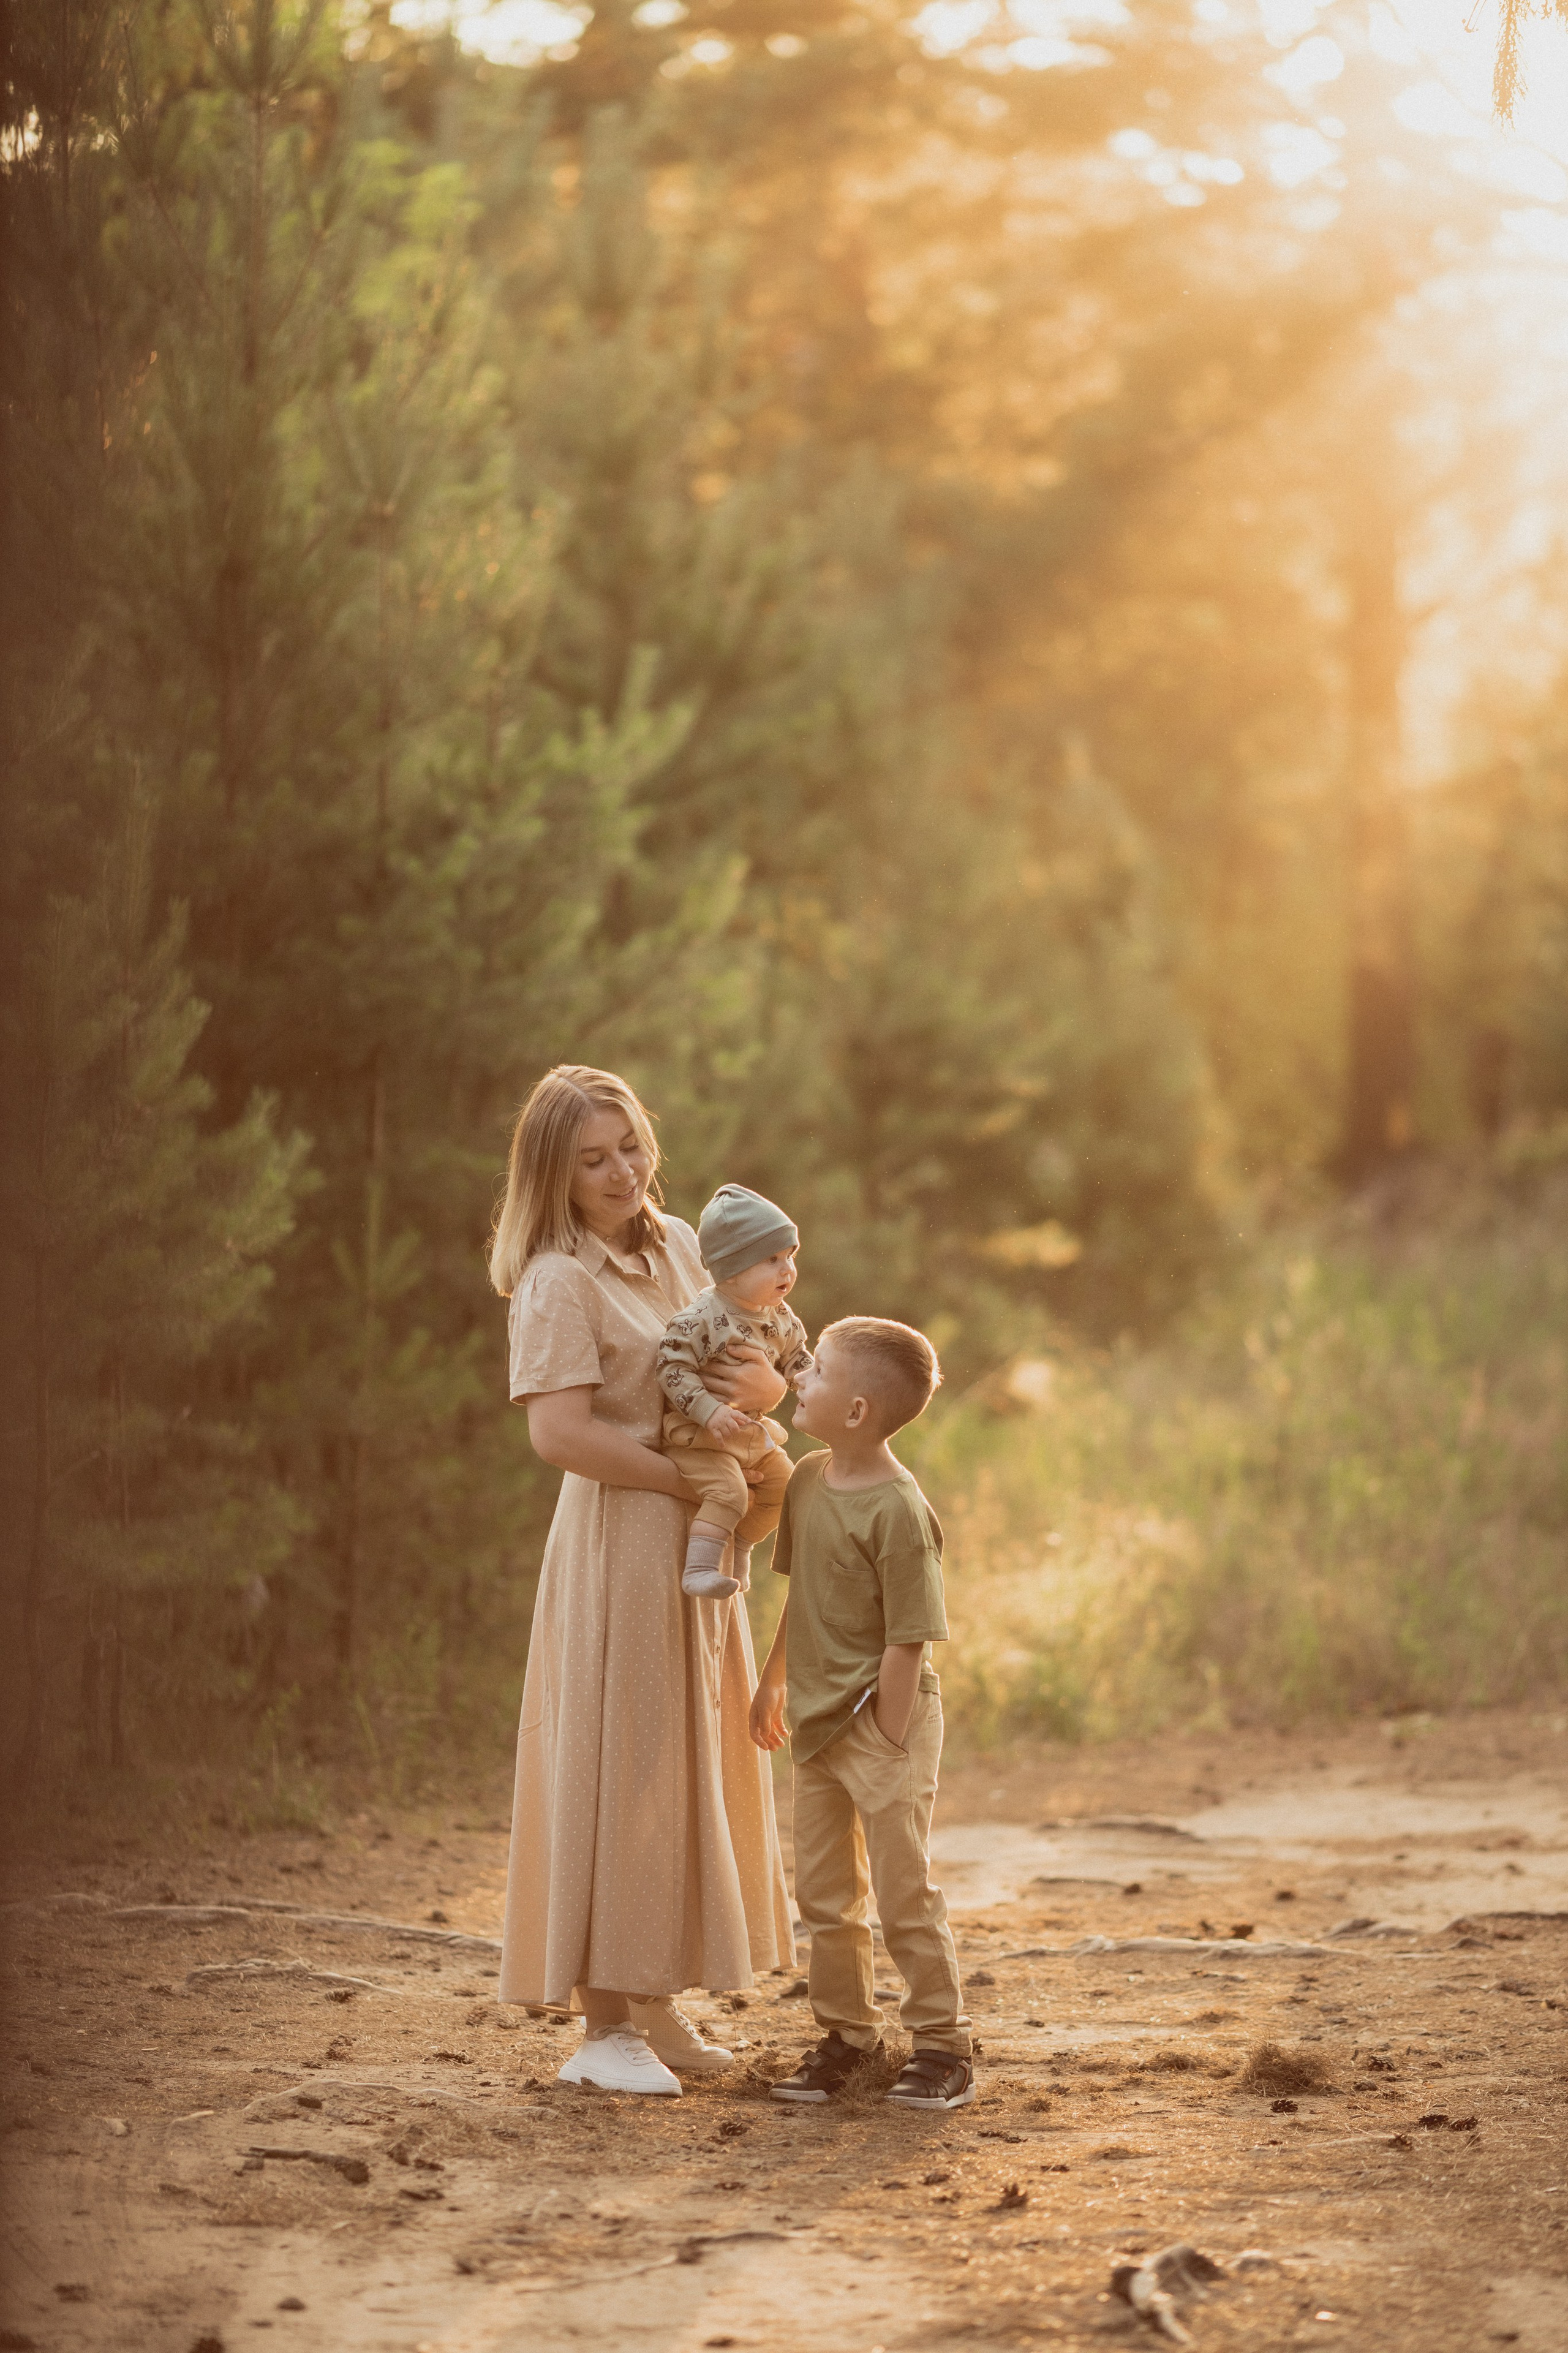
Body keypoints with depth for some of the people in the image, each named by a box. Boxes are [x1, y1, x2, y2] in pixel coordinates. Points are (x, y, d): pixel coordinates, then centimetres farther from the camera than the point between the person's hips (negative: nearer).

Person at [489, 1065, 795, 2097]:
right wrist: (695, 1478, -16)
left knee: (690, 1767, 12)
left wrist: (764, 1385, -14)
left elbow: (767, 1380, 10)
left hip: (696, 1546, 8)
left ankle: (656, 2005, 22)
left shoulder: (677, 1247, 11)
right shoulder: (561, 1282, -12)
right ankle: (605, 2024, 1)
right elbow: (560, 1432, -23)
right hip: (618, 1546, -8)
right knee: (619, 1768, -5)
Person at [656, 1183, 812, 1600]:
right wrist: (709, 1411, -33)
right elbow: (673, 1368, -26)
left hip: (750, 1430, 8)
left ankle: (739, 1545, 33)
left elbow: (794, 1355, 15)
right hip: (699, 1433, -8)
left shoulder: (779, 1318, 0)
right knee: (728, 1491, -25)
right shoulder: (701, 1319, -26)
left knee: (781, 1483, 14)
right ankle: (699, 1568, -19)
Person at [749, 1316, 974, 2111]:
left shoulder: (897, 1510, -21)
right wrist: (775, 1680, 23)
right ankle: (846, 2035, 24)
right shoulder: (808, 1479, 4)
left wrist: (888, 1741, -18)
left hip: (881, 1720, -8)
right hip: (817, 1719, 8)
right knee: (822, 1891, 13)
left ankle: (942, 2046, 9)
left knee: (904, 1893, -1)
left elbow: (909, 1639, -19)